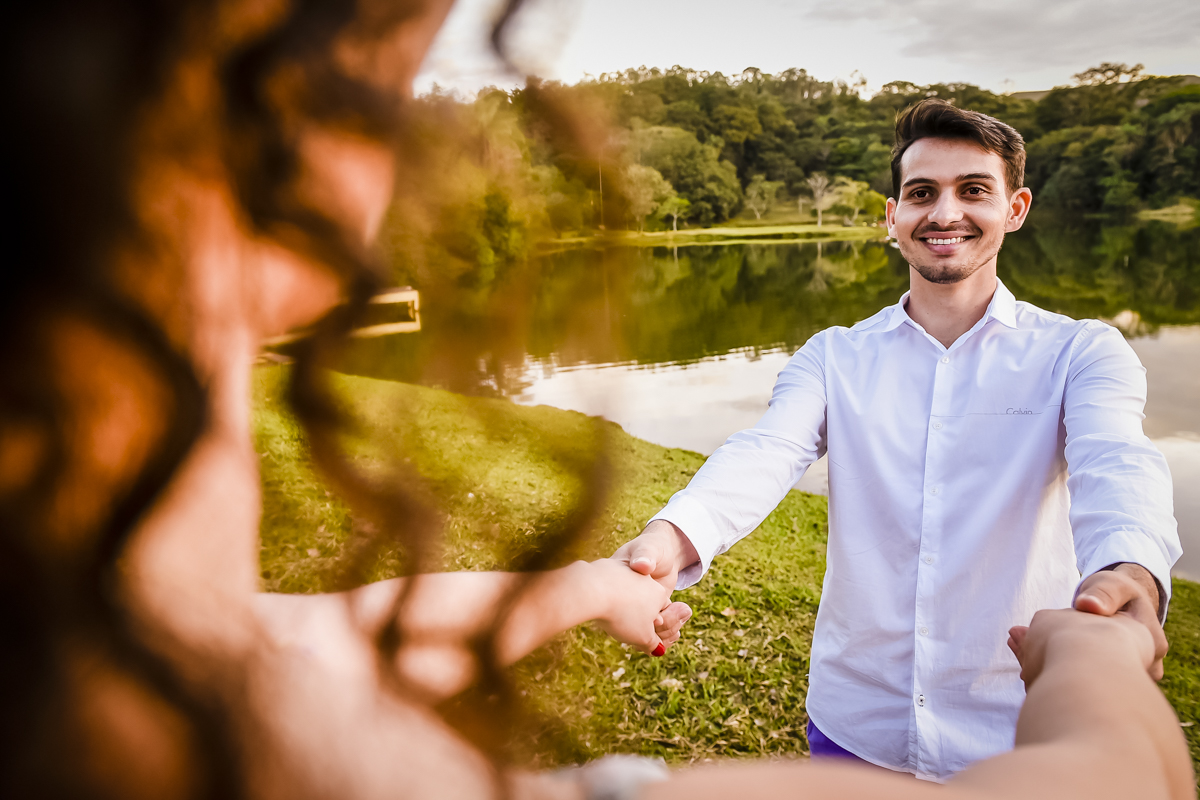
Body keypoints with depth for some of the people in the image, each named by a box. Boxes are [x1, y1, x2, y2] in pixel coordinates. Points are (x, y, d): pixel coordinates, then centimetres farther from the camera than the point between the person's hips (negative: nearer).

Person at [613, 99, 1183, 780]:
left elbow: (1115, 464, -23)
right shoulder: (834, 358, 0)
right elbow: (766, 453, -17)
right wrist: (670, 539, -38)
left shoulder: (1081, 353, -4)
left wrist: (1130, 575, -46)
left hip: (1017, 733, -1)